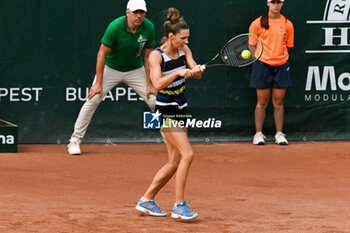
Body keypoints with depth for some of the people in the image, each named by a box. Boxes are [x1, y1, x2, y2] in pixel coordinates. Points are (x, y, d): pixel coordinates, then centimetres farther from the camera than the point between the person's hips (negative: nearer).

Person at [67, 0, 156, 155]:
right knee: (92, 100, -15)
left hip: (135, 70, 3)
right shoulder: (115, 27, -26)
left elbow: (148, 57, -6)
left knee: (155, 101, -5)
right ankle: (75, 140, -5)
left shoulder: (149, 28, -16)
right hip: (110, 68, -3)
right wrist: (98, 83, -20)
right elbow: (102, 54, -19)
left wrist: (149, 84, -6)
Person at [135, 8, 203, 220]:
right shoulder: (156, 55, -14)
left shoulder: (184, 50, 4)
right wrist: (178, 73, -37)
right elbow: (157, 84, -25)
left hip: (180, 109, 8)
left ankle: (147, 200, 21)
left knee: (174, 163, 9)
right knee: (187, 154, -18)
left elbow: (197, 74, -3)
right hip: (166, 110, -8)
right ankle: (179, 205, -13)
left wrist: (196, 70, -25)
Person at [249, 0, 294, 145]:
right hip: (262, 64, -2)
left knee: (278, 102, 4)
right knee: (262, 102, 1)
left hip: (281, 66, 2)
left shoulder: (287, 24, 7)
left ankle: (279, 134, 10)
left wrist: (280, 55, -1)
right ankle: (258, 134, 7)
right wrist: (259, 54, -8)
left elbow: (288, 46, 12)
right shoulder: (257, 23, 1)